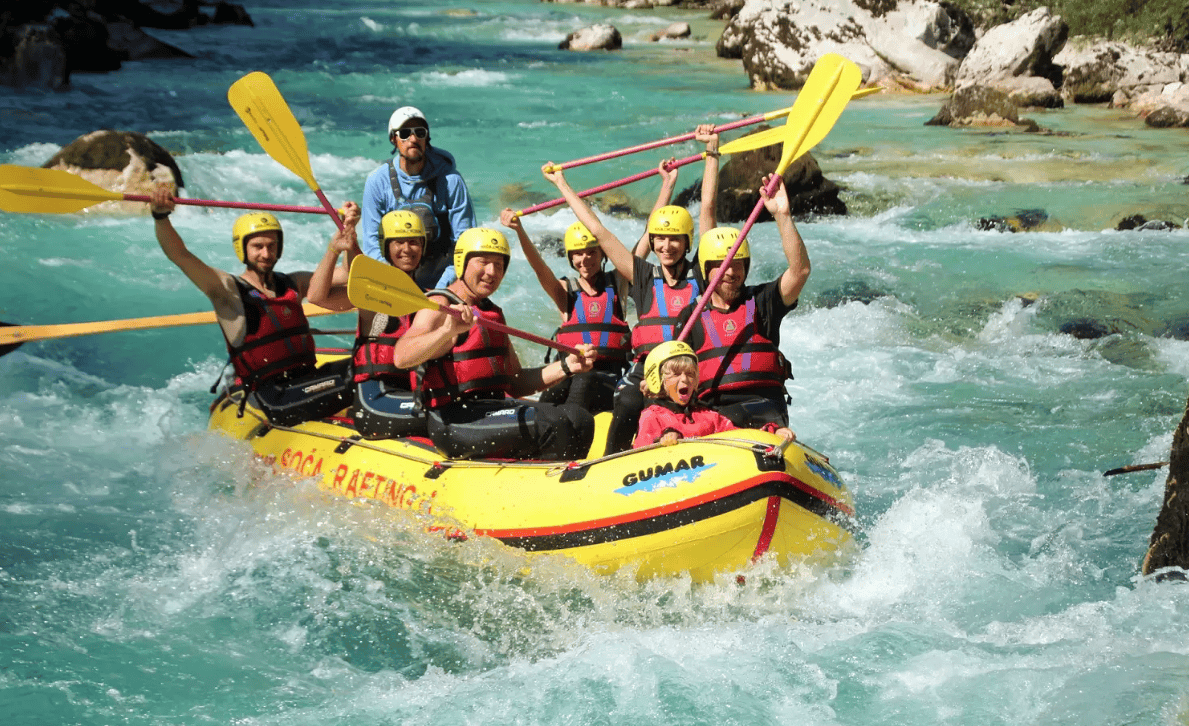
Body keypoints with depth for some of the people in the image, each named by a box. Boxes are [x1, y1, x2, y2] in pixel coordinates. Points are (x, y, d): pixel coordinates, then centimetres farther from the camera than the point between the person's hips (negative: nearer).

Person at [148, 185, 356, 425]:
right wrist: (160, 215, -30)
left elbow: (348, 276, 17)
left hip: (308, 378, 7)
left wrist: (348, 233, 2)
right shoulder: (227, 289, 0)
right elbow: (179, 254, -13)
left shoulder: (292, 284, 17)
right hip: (269, 395, -6)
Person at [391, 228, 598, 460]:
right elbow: (401, 357, -26)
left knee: (579, 420, -5)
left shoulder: (493, 313, 22)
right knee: (551, 424, -23)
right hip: (454, 420, -9)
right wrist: (447, 331, -42)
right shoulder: (440, 306, -7)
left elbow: (515, 383, 23)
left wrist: (566, 366, 10)